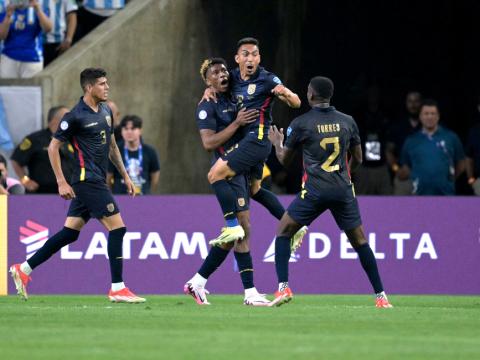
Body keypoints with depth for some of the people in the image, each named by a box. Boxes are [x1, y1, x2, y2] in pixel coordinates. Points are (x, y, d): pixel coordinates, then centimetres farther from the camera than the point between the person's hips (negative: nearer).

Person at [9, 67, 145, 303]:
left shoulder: (106, 112, 13)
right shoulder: (76, 116, -12)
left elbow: (112, 145, 25)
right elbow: (53, 147, -8)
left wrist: (125, 175, 23)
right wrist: (61, 182, -12)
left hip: (96, 181, 9)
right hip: (88, 180, -9)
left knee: (69, 233, 9)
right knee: (117, 227, -11)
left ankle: (23, 270, 16)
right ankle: (117, 289, -7)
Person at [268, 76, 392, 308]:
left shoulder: (300, 124, -2)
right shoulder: (347, 122, 6)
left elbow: (284, 159, 9)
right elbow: (357, 159, 15)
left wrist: (277, 143, 31)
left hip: (314, 191, -3)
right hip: (343, 189, 3)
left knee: (283, 232, 12)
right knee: (359, 240, 12)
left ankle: (283, 287, -2)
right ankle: (380, 295, 9)